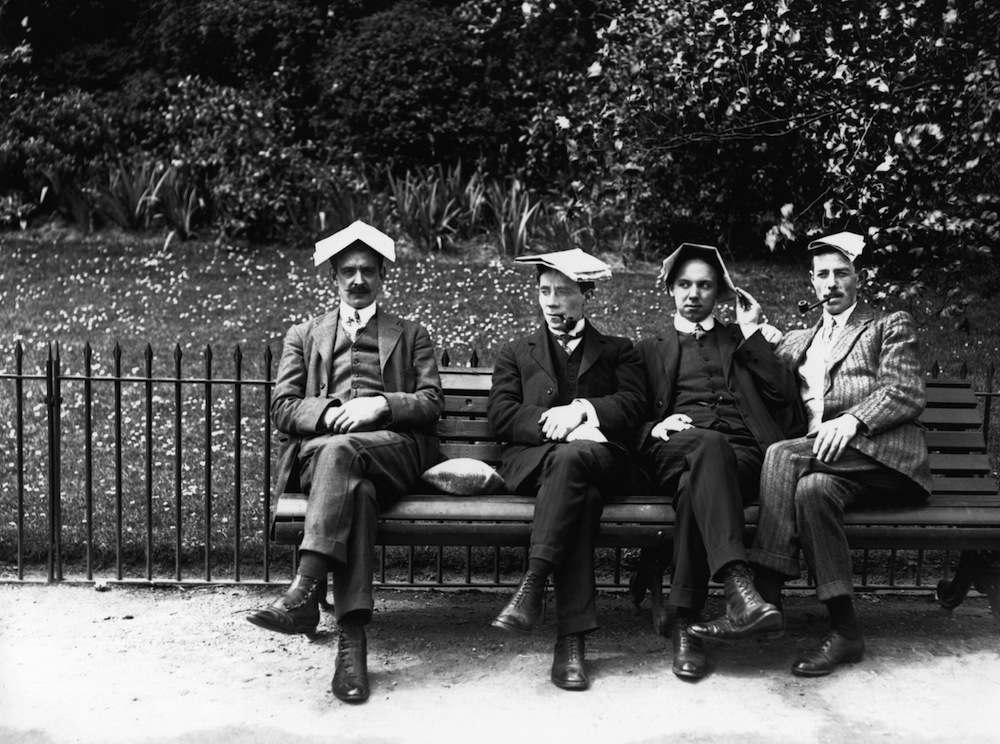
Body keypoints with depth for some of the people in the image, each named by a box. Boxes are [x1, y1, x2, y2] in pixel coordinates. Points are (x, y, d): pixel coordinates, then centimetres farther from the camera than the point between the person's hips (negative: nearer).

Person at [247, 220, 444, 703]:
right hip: (316, 451, 1)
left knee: (340, 450, -37)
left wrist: (380, 405, -10)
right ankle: (351, 639, -44)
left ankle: (305, 591, -47)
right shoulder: (303, 336, 28)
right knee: (355, 488, -36)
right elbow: (282, 410, 14)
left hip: (394, 449, 0)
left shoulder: (411, 336, 26)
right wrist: (332, 411, -8)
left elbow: (431, 403, 10)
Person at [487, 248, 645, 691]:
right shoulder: (515, 354, 26)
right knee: (582, 496, -36)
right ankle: (572, 637, -43)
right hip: (530, 459, 0)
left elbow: (630, 405, 5)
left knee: (571, 456, -39)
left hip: (600, 458, 0)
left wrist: (581, 409, -13)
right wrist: (556, 424, -10)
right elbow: (501, 414, 8)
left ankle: (533, 584, -43)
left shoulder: (618, 352, 26)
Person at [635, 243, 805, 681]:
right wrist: (655, 429, -5)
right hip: (672, 450, 0)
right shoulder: (650, 350, 27)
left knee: (695, 484, -37)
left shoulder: (744, 341, 29)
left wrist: (752, 333, 11)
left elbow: (782, 395, 11)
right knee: (709, 444, -38)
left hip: (742, 456, 1)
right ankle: (736, 581, -54)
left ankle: (683, 622, -38)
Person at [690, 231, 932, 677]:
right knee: (812, 489, -32)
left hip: (881, 453, -4)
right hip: (824, 457, 4)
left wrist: (851, 420, -19)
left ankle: (766, 593, -33)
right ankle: (843, 630, -30)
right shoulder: (797, 342, 29)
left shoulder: (890, 326, 14)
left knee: (783, 455, -29)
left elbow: (907, 394, -2)